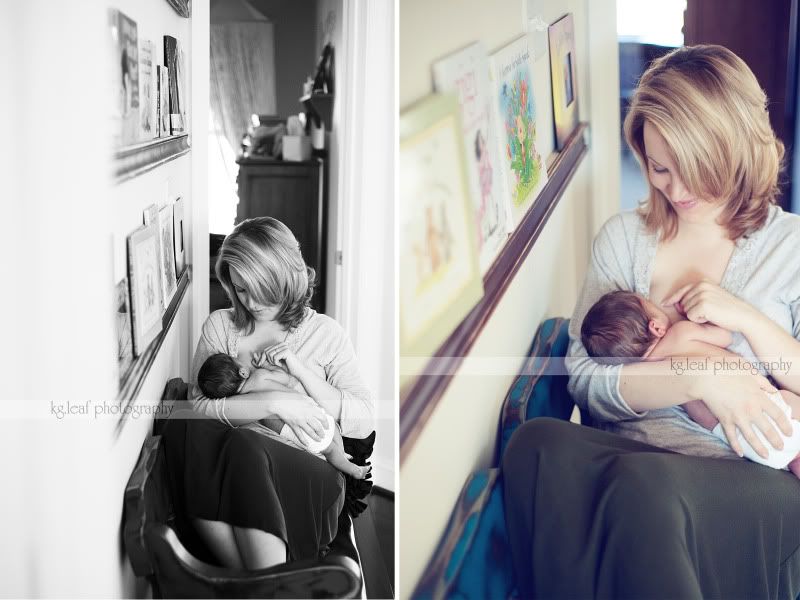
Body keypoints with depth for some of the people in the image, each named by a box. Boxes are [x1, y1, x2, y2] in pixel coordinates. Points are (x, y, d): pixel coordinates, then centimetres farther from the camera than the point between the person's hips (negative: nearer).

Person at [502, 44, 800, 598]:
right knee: (540, 442, -33)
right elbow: (583, 380, 1)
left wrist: (748, 320, -9)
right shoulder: (623, 238, 12)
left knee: (643, 483, -38)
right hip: (627, 457, 3)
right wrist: (699, 378, -15)